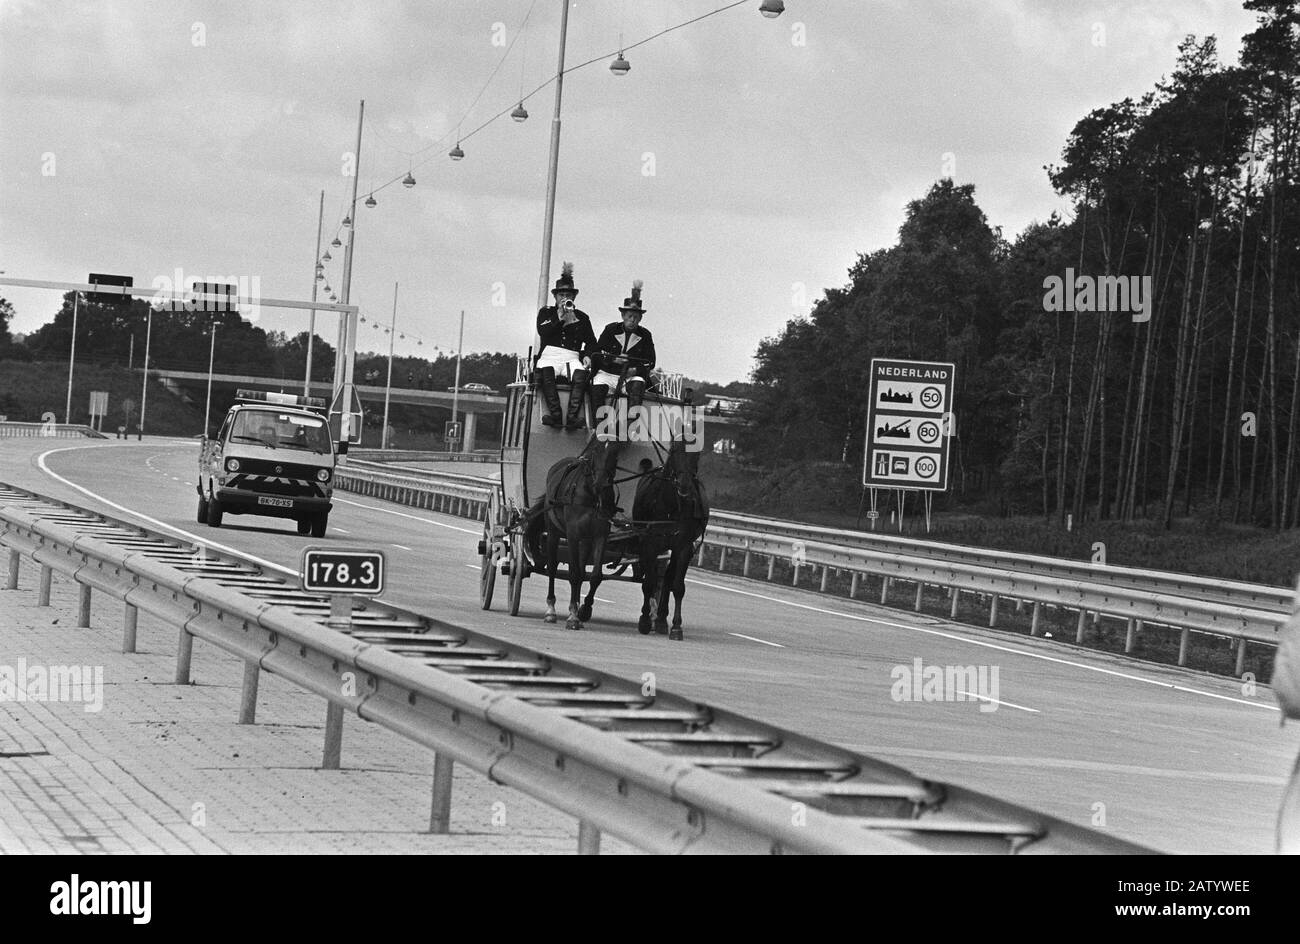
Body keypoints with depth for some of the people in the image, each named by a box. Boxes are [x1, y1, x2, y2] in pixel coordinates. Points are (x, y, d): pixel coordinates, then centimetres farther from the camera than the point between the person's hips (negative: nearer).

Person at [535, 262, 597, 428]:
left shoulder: (581, 317, 22)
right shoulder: (546, 312, 19)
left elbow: (591, 341, 15)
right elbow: (543, 332, 0)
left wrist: (587, 356, -5)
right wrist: (559, 318, -6)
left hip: (572, 358, 1)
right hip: (549, 356, -1)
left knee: (581, 375, -35)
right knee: (545, 372, -38)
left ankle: (572, 417, -45)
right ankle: (555, 414, -44)